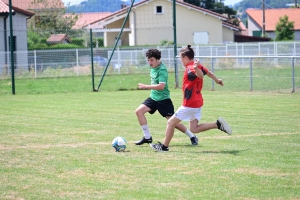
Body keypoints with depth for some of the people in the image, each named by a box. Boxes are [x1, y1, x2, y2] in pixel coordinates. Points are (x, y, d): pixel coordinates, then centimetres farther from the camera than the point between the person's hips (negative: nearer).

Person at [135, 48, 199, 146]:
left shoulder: (162, 70, -19)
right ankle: (147, 137, -1)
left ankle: (192, 137, 12)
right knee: (139, 111, -9)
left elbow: (161, 86, -28)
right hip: (153, 97, 8)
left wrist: (146, 86, -26)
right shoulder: (153, 68, 6)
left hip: (163, 99, -8)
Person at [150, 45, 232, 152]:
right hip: (198, 102, 9)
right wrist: (217, 80, 44)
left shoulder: (190, 69, -19)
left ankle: (164, 146, 8)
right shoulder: (198, 66, 8)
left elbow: (201, 76, -38)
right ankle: (217, 124, -1)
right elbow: (209, 73, 24)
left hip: (189, 104, -9)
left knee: (171, 122, 2)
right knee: (194, 129, 11)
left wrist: (196, 68, -59)